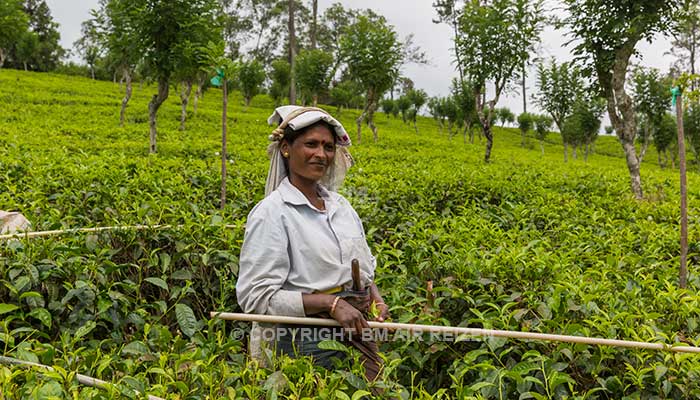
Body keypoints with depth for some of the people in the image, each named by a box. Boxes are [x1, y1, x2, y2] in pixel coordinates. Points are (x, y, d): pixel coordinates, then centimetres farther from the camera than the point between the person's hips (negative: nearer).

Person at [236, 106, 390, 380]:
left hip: (359, 331, 7)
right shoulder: (271, 213, -12)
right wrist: (331, 302, -21)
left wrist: (377, 298, 0)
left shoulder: (341, 205, 10)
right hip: (309, 339, -6)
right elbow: (256, 295, -17)